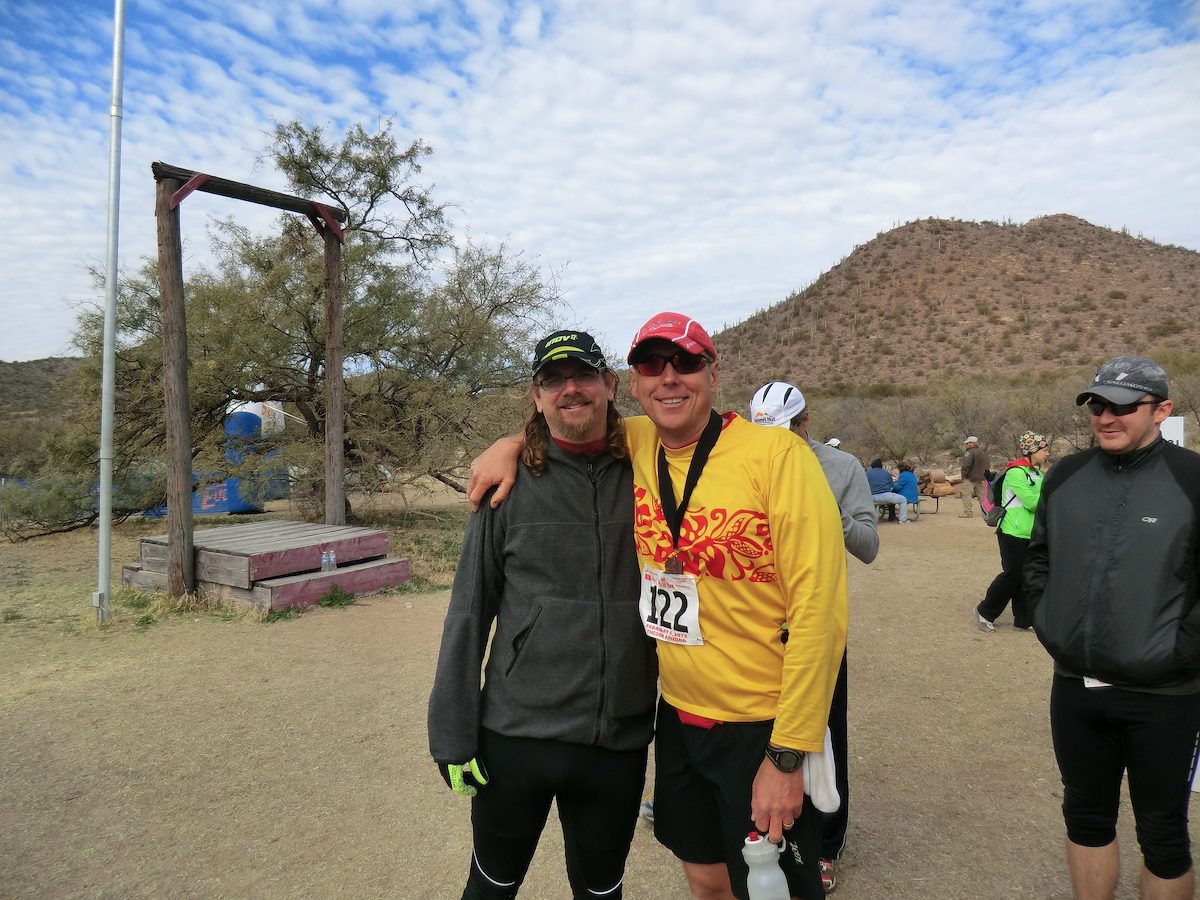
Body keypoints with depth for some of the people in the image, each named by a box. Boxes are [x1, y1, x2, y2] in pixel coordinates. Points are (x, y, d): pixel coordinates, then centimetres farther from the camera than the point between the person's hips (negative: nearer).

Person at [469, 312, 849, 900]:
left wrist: (788, 754, -17)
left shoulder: (777, 454, -19)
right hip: (679, 714, 5)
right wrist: (510, 443, -2)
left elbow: (819, 608, -19)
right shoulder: (635, 444, -4)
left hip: (762, 728, -4)